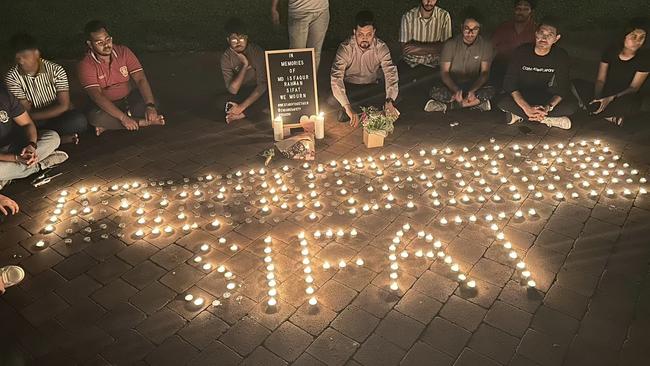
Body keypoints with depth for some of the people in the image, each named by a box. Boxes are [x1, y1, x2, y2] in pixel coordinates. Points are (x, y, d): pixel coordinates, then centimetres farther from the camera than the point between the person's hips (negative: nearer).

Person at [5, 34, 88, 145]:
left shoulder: (56, 70, -10)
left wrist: (33, 115, -15)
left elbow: (64, 106, -14)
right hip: (32, 123, 0)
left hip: (57, 118, 0)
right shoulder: (12, 77, -9)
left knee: (79, 120, -32)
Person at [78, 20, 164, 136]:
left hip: (128, 99, 3)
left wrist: (150, 106, -31)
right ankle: (142, 122, -23)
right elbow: (97, 96, -26)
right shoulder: (86, 65, -17)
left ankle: (108, 126, -20)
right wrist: (123, 118, -36)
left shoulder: (124, 52, -7)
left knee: (152, 101, -24)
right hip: (105, 106, -3)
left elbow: (140, 79, -15)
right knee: (94, 117, -36)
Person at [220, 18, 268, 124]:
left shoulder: (257, 51, -19)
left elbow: (262, 84, -24)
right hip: (241, 93, 1)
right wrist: (245, 65, -31)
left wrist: (242, 107, -29)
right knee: (220, 102, -25)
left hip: (258, 92, -1)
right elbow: (233, 90, -22)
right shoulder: (226, 58, -14)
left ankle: (240, 115, -19)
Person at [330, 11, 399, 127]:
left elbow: (391, 73, -27)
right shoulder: (345, 48, -25)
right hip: (349, 87, -1)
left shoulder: (381, 47, -18)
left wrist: (390, 101, -47)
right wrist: (348, 107, -50)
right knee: (333, 101, -30)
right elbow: (336, 77, -36)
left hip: (372, 87, 1)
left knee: (396, 96, -24)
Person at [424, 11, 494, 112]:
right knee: (435, 91, -33)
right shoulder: (450, 44, -6)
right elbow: (444, 72, -11)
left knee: (490, 92, -31)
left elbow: (485, 73, -8)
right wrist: (456, 90, -31)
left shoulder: (485, 46, -3)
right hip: (452, 85, -1)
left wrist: (473, 90, -29)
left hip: (474, 86, 1)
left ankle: (447, 105, -25)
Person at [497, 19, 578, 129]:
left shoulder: (561, 56, -9)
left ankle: (519, 115, -24)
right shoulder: (522, 52, -14)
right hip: (523, 96, -2)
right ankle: (548, 120, -24)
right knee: (503, 102, -35)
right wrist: (527, 108, -35)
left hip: (547, 98, 2)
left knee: (572, 105, -26)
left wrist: (547, 107, -34)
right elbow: (509, 83, -21)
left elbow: (562, 88, -13)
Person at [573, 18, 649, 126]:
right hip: (605, 92, 3)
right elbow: (600, 79, -3)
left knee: (632, 104, -41)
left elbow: (633, 88, -11)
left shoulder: (644, 58, -9)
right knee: (576, 84, -20)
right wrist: (597, 98, -23)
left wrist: (610, 99, -26)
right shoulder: (611, 51, -2)